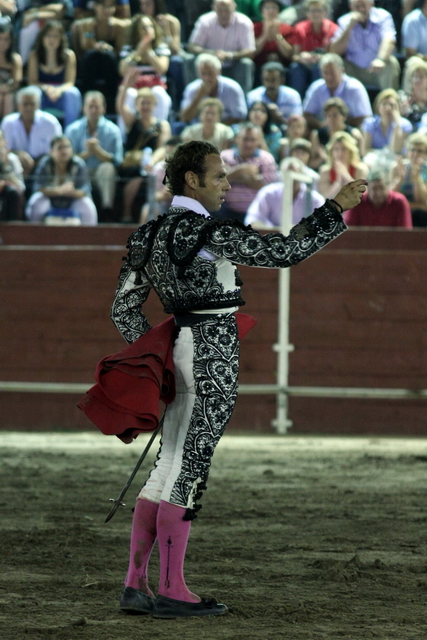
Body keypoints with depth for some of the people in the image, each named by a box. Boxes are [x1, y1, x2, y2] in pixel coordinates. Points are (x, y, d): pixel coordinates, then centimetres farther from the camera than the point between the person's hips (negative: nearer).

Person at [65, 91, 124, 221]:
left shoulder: (112, 131, 4)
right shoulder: (73, 130, 8)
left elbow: (117, 161, -4)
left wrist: (97, 150, -17)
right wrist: (87, 153, -16)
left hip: (103, 177, -1)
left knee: (107, 168, -35)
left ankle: (106, 214, -40)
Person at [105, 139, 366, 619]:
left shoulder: (152, 234, 11)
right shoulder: (207, 233, -14)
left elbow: (124, 309, 13)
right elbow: (285, 251, -14)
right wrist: (336, 208, -9)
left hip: (181, 357, 8)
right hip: (212, 360, -8)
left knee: (167, 471, 10)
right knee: (187, 471, -5)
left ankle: (135, 585, 9)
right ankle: (171, 590, -1)